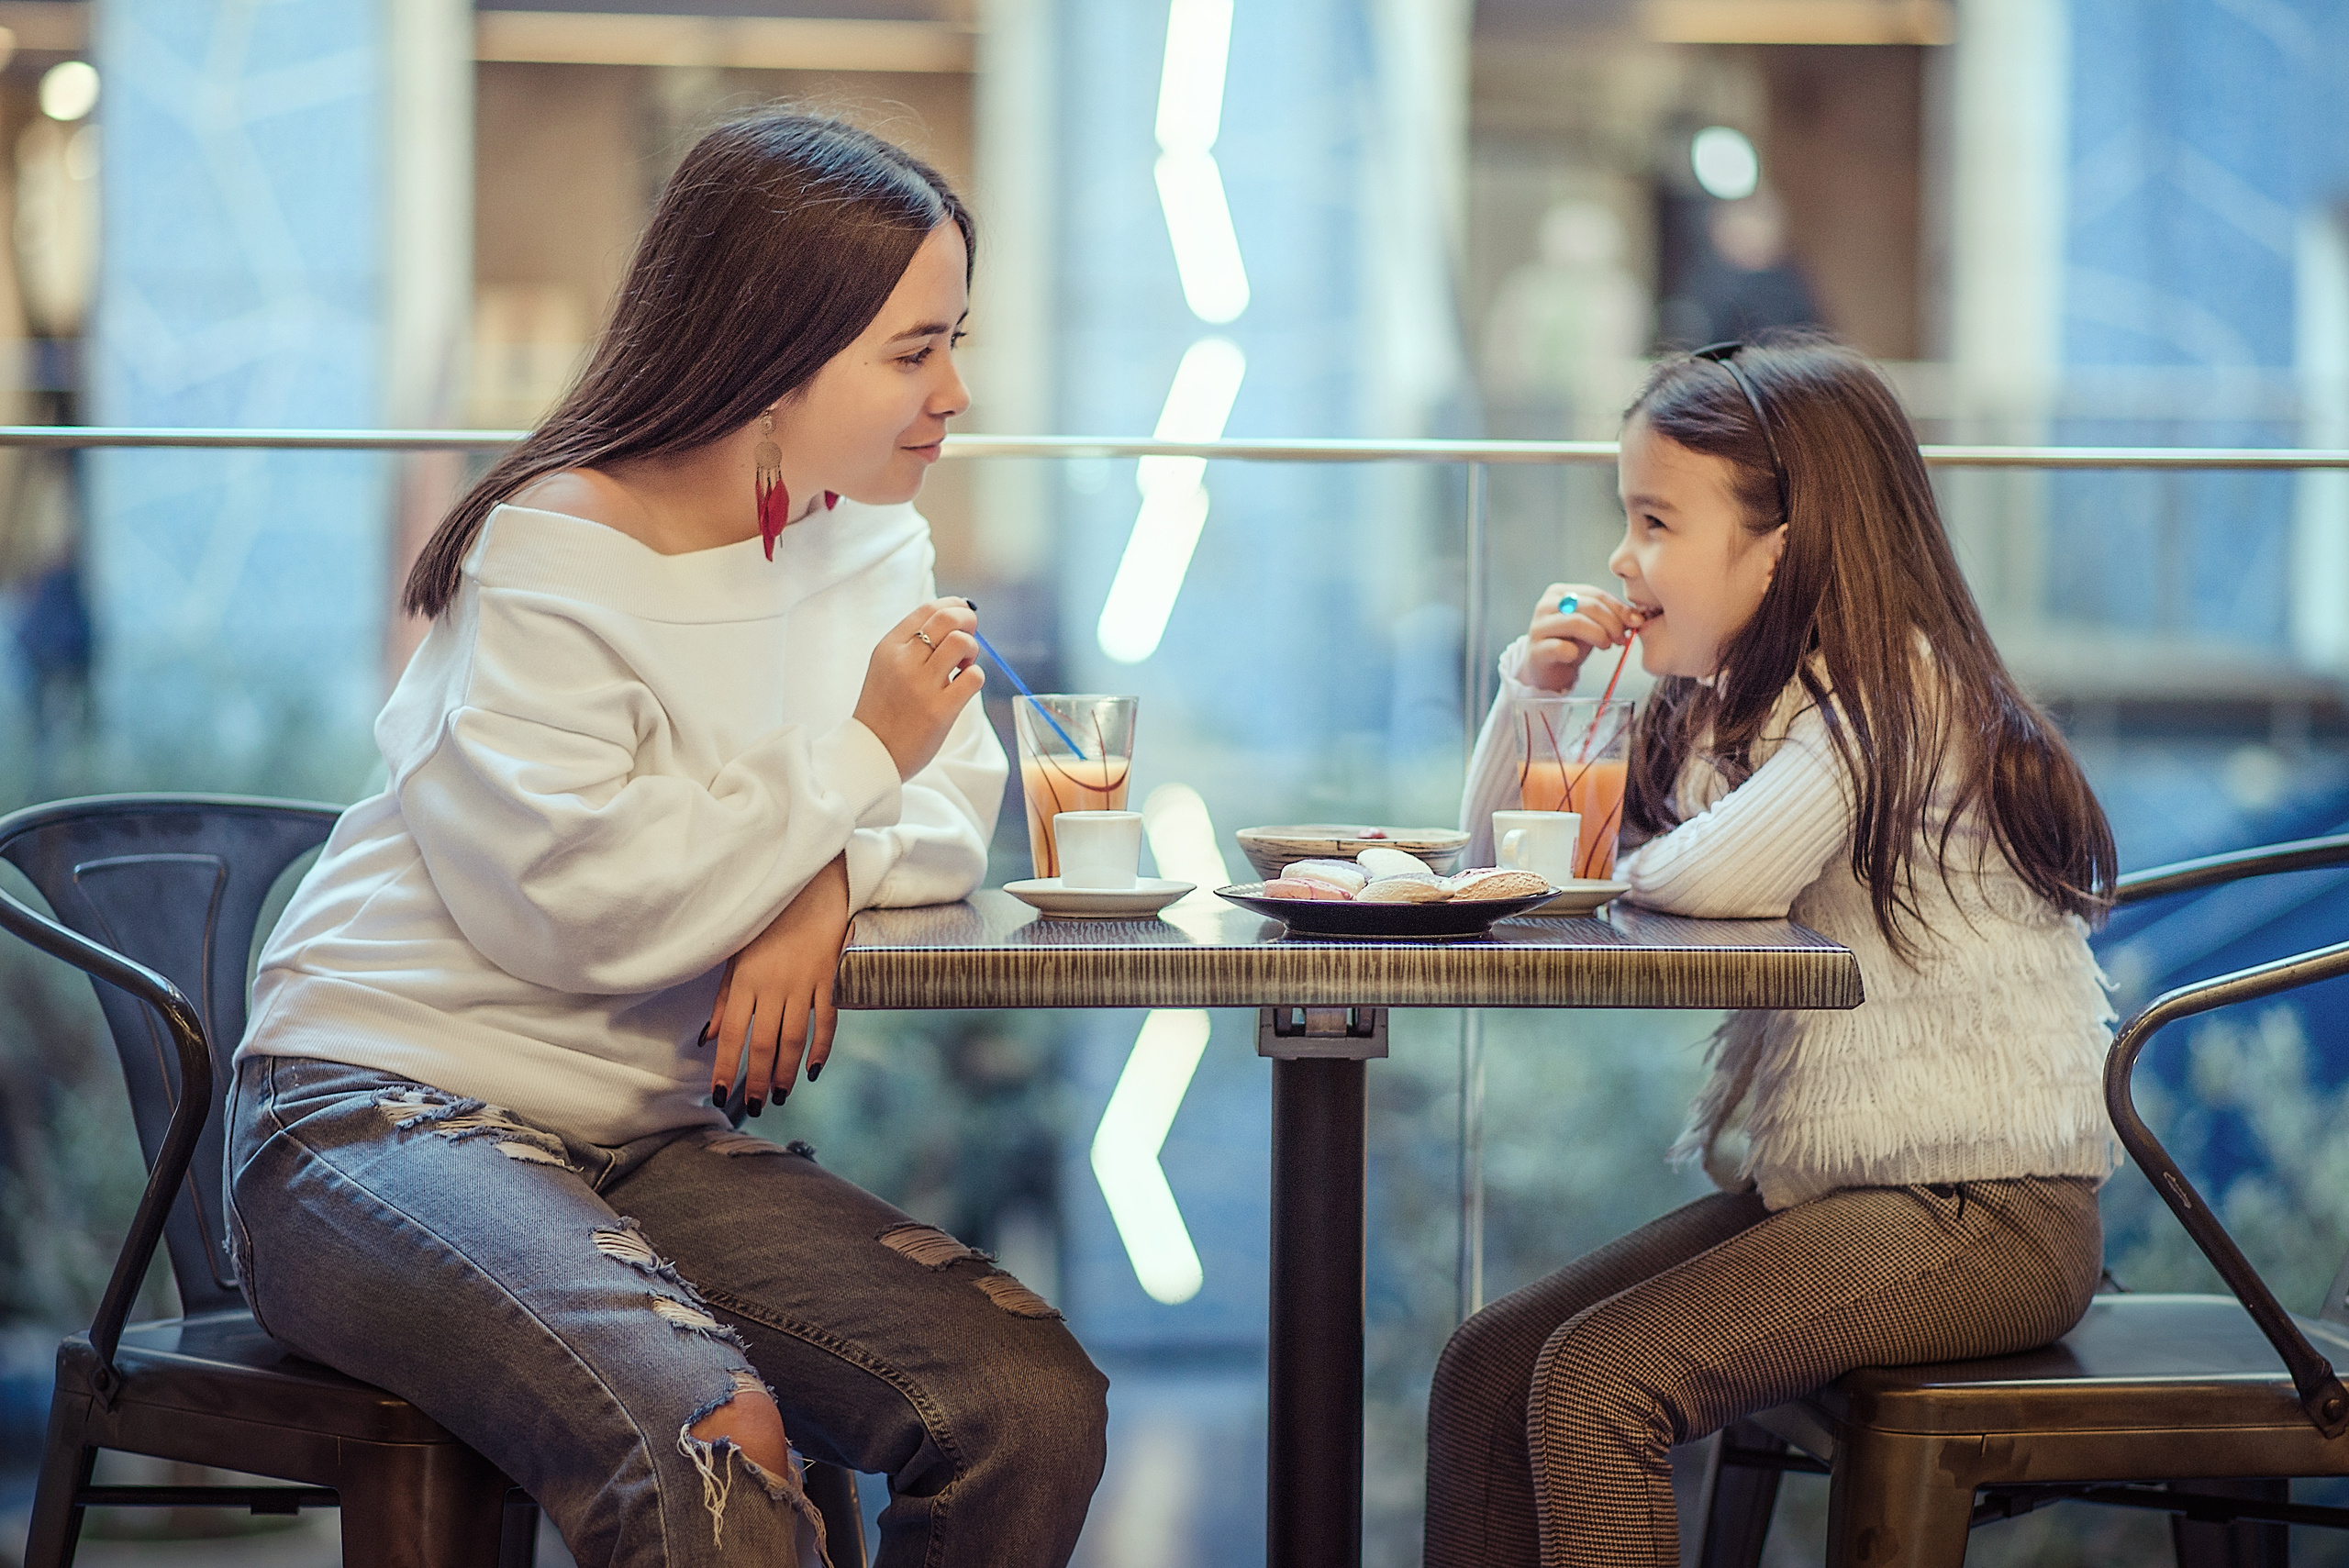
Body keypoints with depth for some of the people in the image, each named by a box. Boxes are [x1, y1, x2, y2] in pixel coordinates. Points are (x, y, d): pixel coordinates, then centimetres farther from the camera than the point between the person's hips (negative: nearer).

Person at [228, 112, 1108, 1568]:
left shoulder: (866, 534, 9)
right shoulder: (552, 554, -13)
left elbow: (951, 811, 9)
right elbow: (568, 902, -22)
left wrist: (834, 878, -14)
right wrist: (859, 756, -16)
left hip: (648, 1136, 7)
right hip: (388, 1107, -7)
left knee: (1034, 1404, -15)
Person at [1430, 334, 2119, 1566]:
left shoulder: (1896, 688, -15)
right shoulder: (1721, 710, 13)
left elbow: (1720, 877, -32)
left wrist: (1624, 865, -8)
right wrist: (1533, 689, 3)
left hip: (1985, 1213, -9)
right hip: (1804, 1184, 9)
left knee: (1594, 1385, -22)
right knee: (1485, 1371, -1)